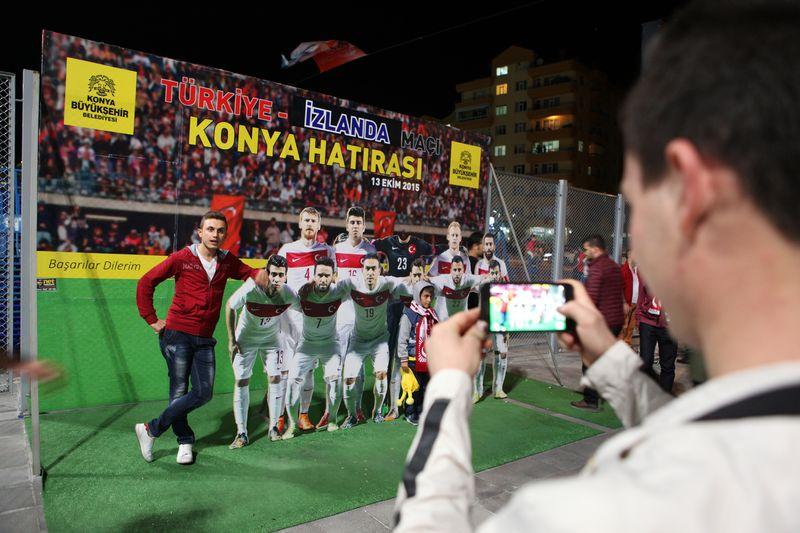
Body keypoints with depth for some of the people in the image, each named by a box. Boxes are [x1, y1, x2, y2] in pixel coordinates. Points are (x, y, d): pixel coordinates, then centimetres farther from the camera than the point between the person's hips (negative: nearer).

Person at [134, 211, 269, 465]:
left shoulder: (227, 261, 6)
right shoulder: (182, 258, -5)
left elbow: (249, 272, 16)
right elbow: (146, 282, 0)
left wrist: (260, 273, -9)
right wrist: (152, 319, -3)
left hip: (205, 339, 4)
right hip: (177, 334, -4)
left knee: (203, 393, -3)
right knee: (179, 391, 0)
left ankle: (151, 429, 14)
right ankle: (185, 441, 20)